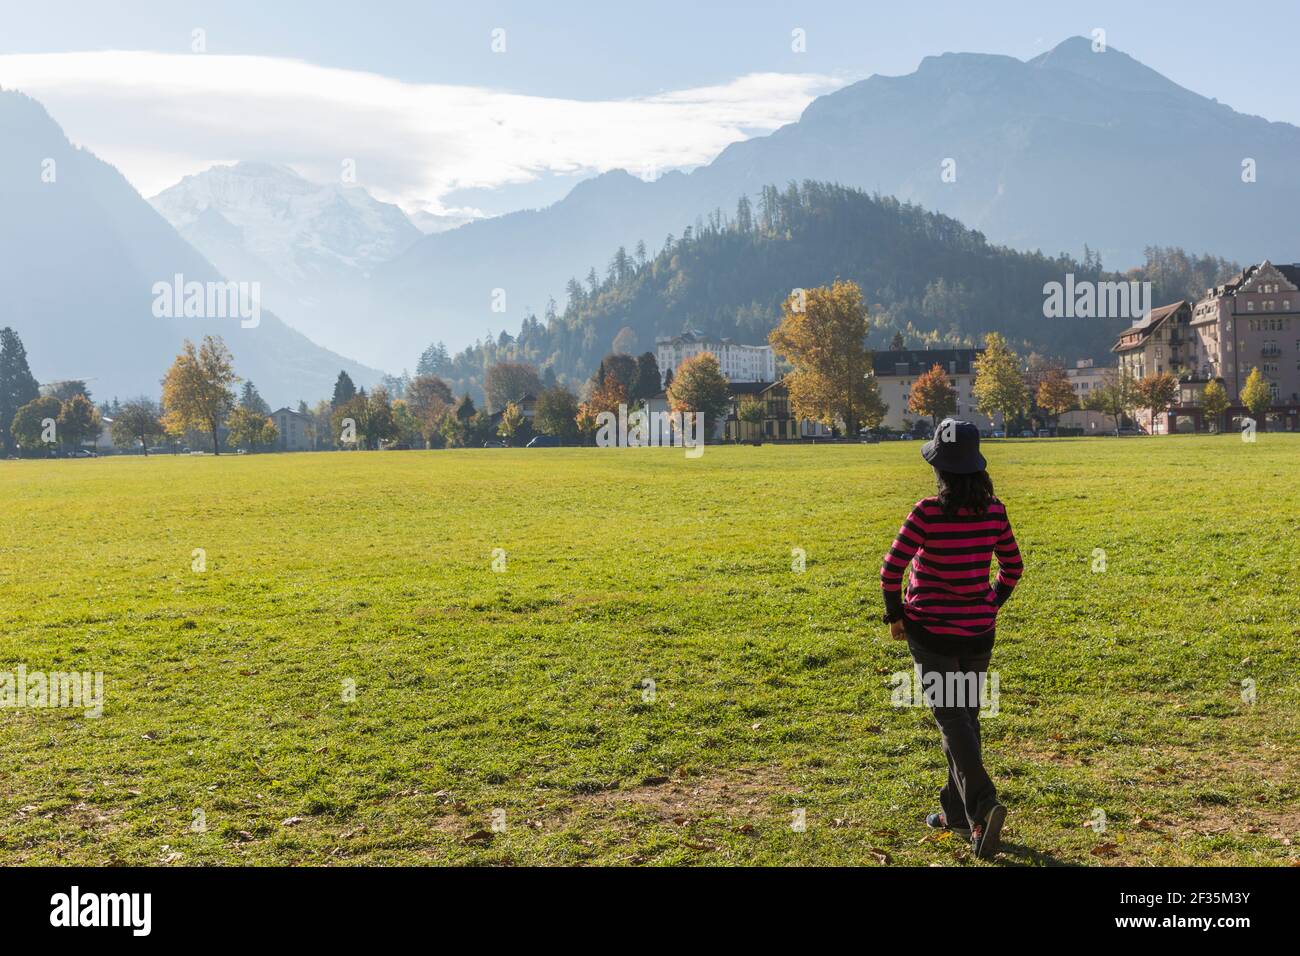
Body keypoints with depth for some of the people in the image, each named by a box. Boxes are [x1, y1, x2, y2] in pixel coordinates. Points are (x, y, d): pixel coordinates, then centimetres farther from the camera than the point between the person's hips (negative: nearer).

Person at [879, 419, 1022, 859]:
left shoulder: (928, 512, -17)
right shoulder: (993, 510, -2)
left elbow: (892, 569, -15)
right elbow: (1013, 568, 7)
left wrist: (894, 615, -1)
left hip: (931, 629, -5)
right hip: (978, 630, 5)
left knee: (949, 716, -3)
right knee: (966, 715, 16)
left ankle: (982, 805, -20)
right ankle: (956, 812, 26)